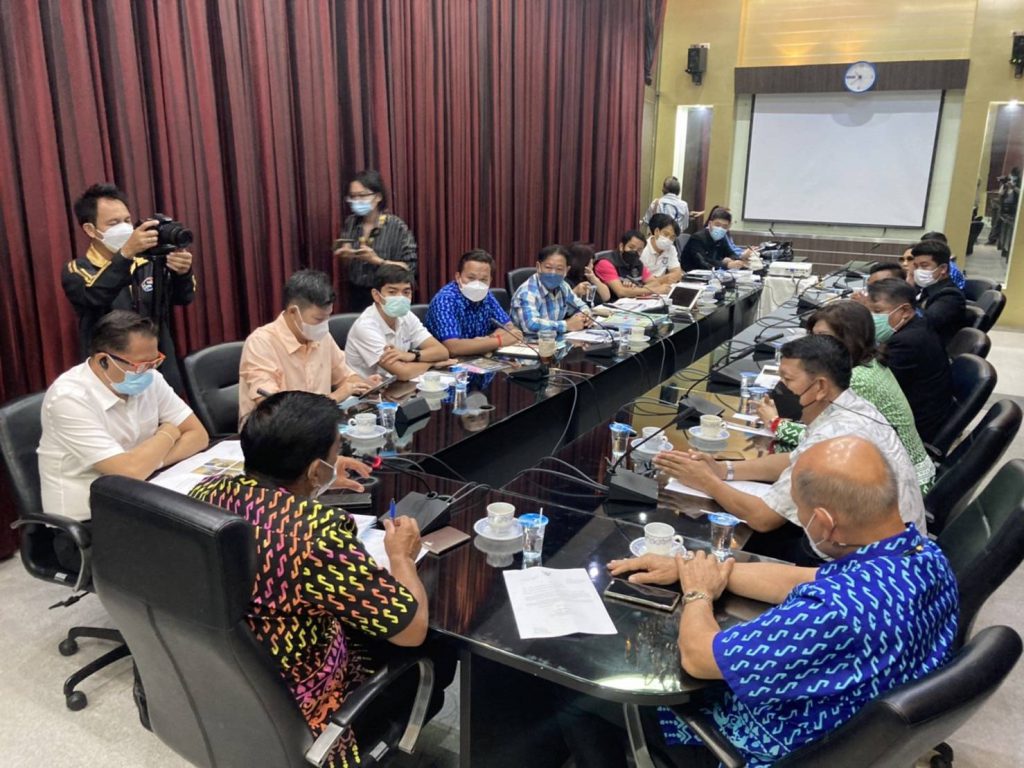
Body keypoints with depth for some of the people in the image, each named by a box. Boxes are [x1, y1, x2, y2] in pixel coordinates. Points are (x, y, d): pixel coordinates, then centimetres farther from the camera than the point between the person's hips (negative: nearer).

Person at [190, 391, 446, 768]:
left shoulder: (206, 491, -12)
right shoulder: (317, 532, -34)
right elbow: (413, 630, -24)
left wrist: (324, 481, 20)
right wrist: (402, 555, -7)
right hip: (288, 716, -7)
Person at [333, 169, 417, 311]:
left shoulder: (396, 226, -13)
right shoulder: (350, 223, 1)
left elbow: (410, 267, -15)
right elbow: (346, 261, 12)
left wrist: (377, 260, -23)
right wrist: (345, 255, -10)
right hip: (356, 295, 4)